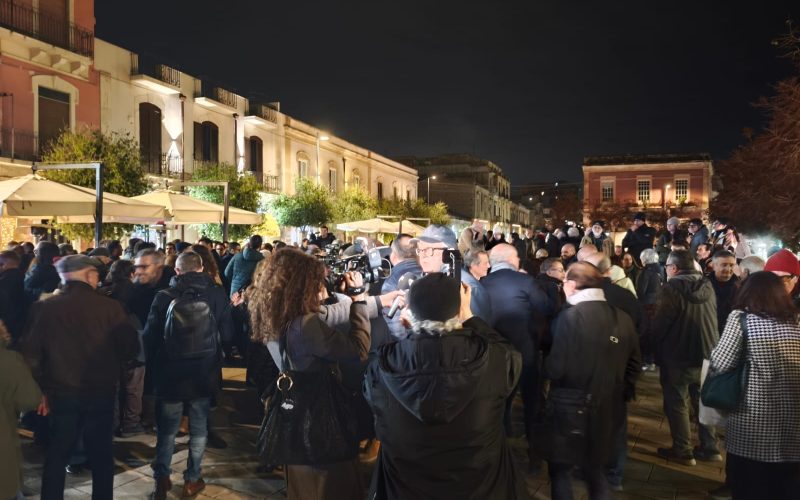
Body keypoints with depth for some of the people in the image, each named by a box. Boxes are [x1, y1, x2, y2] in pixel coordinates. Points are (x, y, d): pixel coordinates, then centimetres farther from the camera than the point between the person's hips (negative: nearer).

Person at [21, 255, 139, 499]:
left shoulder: (44, 307, -7)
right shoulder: (110, 306, -13)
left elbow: (31, 353, -3)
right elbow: (130, 348, -8)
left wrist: (40, 389, 7)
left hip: (62, 391, 1)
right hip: (101, 391, -1)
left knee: (57, 453, 17)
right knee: (101, 453, 14)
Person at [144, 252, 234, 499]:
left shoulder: (164, 296, -10)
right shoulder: (217, 294, -8)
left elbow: (150, 336, -6)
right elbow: (227, 333, -3)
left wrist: (154, 362, 13)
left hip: (170, 373, 0)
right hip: (205, 374, 1)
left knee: (167, 428, 15)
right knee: (198, 429, 14)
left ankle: (161, 479, 18)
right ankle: (192, 479, 21)